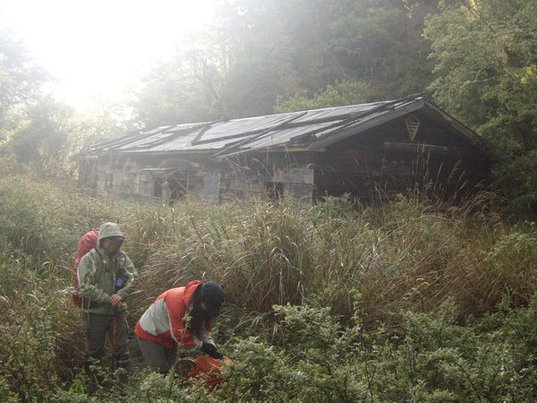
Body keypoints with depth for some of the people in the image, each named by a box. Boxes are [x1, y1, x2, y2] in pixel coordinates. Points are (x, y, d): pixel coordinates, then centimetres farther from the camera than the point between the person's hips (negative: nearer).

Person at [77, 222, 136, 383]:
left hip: (118, 310, 4)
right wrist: (108, 298, -20)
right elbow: (85, 288, -19)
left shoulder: (122, 257, 1)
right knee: (94, 348, 10)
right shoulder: (89, 259, -13)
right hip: (96, 312, -4)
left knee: (121, 346, 11)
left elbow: (133, 277, -2)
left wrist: (121, 294, -18)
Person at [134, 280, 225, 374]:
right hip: (149, 334, -7)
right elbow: (181, 336, -34)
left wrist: (212, 348, -21)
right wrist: (201, 345, -24)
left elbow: (203, 329, -8)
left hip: (169, 336, 7)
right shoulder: (177, 300, -38)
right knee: (162, 372, -10)